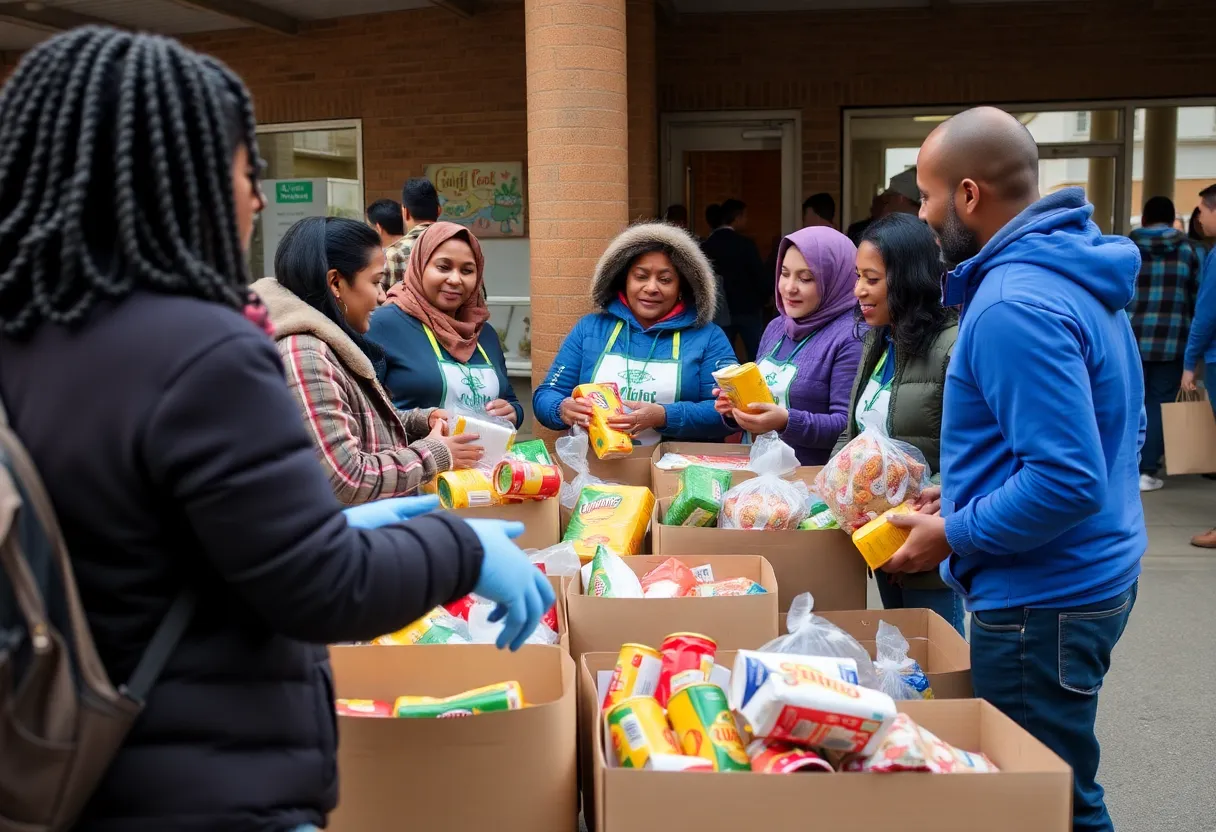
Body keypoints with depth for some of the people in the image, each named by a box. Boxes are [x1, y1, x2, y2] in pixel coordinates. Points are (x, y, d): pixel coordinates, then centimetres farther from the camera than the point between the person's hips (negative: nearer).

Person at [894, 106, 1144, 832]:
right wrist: (967, 495, 13)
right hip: (1091, 574, 10)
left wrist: (953, 535, -15)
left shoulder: (1014, 305, -24)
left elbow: (1069, 483, -29)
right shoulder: (1073, 271, 8)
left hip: (1043, 597, -10)